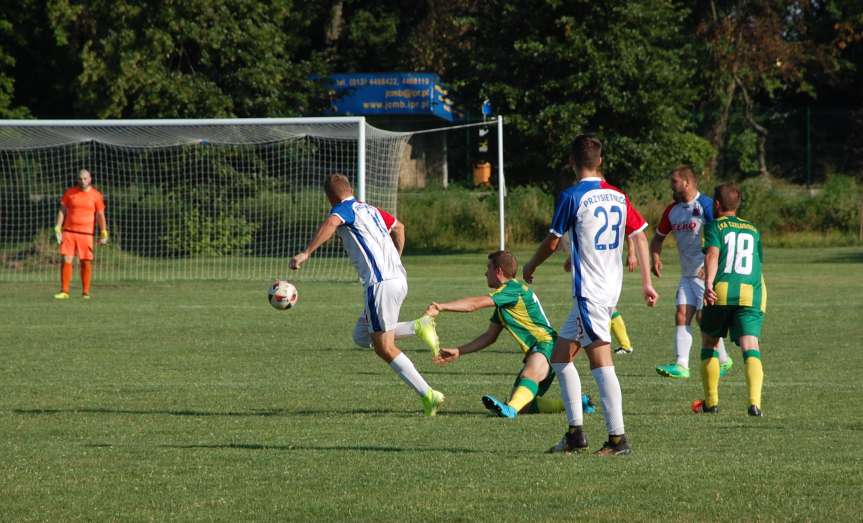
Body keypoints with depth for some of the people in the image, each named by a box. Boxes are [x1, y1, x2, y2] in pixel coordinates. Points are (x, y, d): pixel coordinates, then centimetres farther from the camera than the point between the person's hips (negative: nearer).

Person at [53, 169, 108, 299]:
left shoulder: (96, 195, 2)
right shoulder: (69, 192, 5)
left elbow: (100, 215, 4)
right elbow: (62, 211, 7)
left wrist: (104, 234, -3)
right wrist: (57, 229, -1)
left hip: (86, 233, -1)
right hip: (69, 232, 1)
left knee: (86, 263, 1)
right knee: (66, 260, -8)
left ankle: (85, 292, 11)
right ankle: (64, 291, -4)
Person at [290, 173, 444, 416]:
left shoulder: (344, 209, -2)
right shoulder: (370, 210, 22)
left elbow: (330, 224, -26)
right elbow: (398, 227, 40)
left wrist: (305, 253, -33)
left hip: (380, 284, -8)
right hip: (399, 279, 8)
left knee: (384, 348, -3)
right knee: (361, 336, 18)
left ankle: (429, 396, -7)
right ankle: (417, 327, 4)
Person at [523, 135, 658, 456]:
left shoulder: (572, 197, -10)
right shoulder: (618, 196, 10)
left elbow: (552, 242, -3)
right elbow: (640, 237, 11)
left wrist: (530, 267, 15)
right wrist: (647, 283, 15)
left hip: (589, 293, -8)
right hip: (612, 289, 8)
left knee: (601, 363, -8)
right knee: (560, 357, 13)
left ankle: (617, 438, -12)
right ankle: (576, 434, 11)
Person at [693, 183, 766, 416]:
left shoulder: (715, 226, 10)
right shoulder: (753, 230, 25)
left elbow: (712, 253, -8)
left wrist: (708, 283, -21)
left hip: (722, 291, -2)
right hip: (752, 292, 2)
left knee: (709, 343, 18)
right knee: (750, 346, -9)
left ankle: (711, 401, 22)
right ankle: (755, 401, -30)